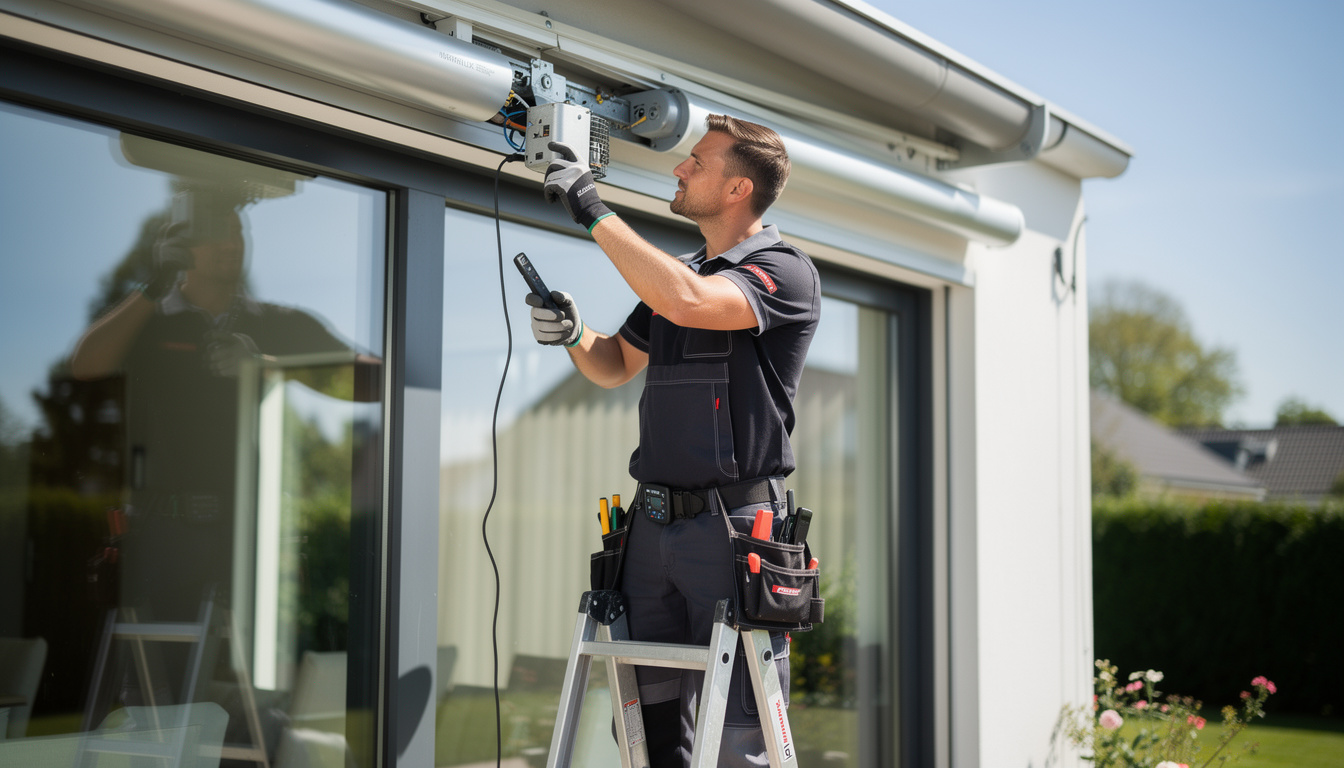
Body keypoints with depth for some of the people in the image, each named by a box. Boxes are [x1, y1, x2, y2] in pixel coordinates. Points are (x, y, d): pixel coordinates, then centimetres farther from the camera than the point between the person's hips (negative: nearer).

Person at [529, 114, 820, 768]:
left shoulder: (785, 272, -7)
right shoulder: (676, 273, 18)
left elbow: (685, 301, -26)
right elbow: (615, 367, 28)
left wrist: (591, 208, -19)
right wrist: (573, 334, 5)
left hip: (733, 530, -7)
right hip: (653, 524, 7)